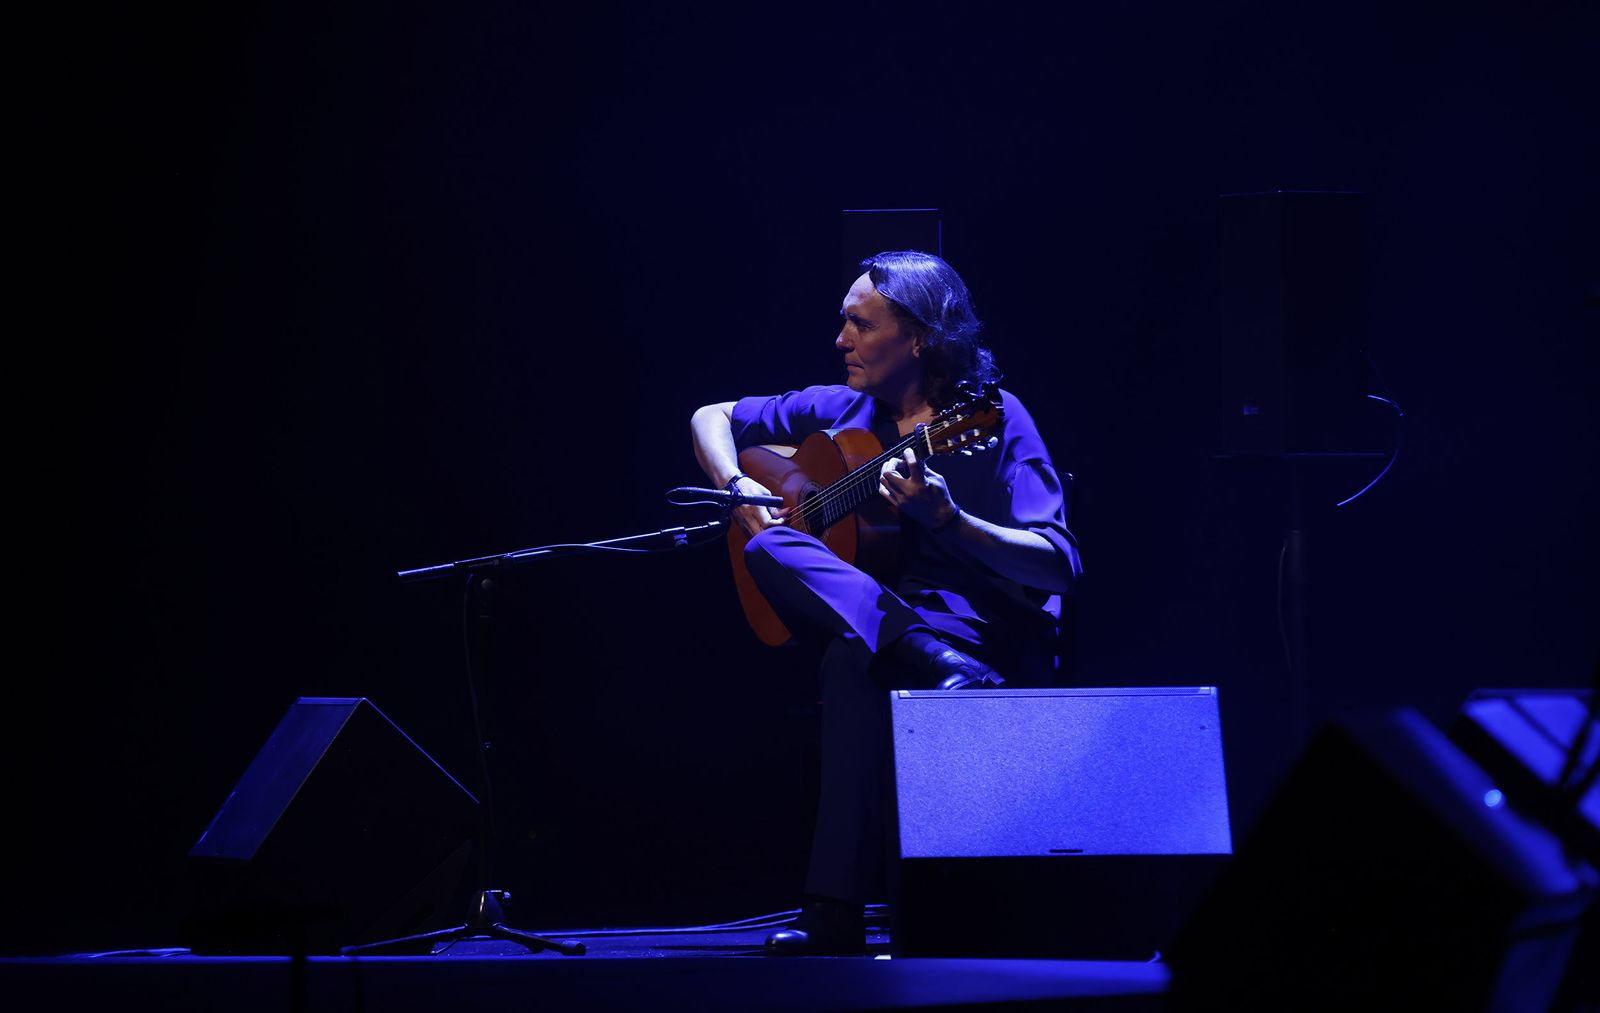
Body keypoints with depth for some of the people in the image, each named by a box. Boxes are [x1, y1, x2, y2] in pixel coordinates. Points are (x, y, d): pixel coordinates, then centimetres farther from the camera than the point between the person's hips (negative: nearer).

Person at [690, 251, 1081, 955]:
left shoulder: (992, 421, -4)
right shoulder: (842, 413, 14)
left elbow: (1060, 568, -14)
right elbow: (711, 419, 25)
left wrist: (946, 519, -29)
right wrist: (739, 488, 3)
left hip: (990, 629, -6)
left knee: (856, 660, -39)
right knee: (768, 549, -25)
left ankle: (837, 909, -41)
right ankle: (941, 668, -43)